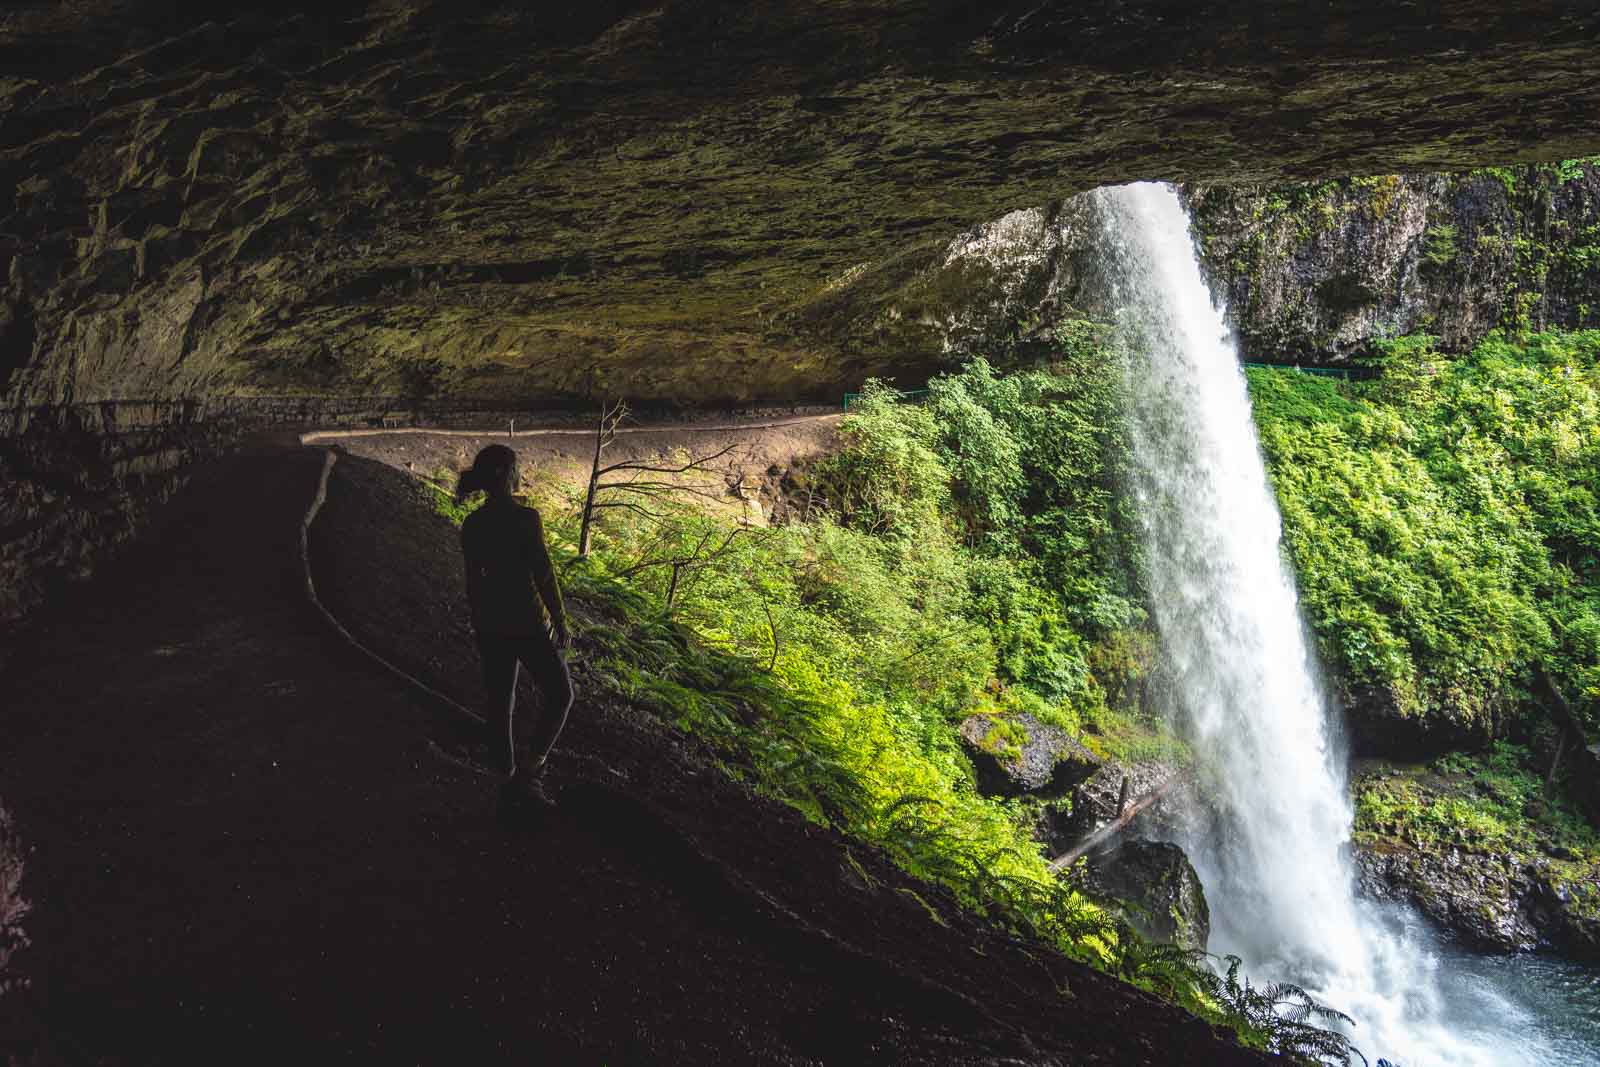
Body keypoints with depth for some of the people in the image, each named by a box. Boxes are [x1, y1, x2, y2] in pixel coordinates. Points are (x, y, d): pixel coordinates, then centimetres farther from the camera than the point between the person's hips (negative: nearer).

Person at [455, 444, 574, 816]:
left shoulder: (471, 526, 1)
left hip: (491, 624, 6)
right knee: (559, 695, 11)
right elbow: (544, 575, -17)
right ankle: (529, 772, 0)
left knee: (500, 703, 14)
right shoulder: (525, 518, -18)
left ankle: (511, 785, 23)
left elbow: (474, 583, 9)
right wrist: (560, 620, -6)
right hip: (528, 623, -6)